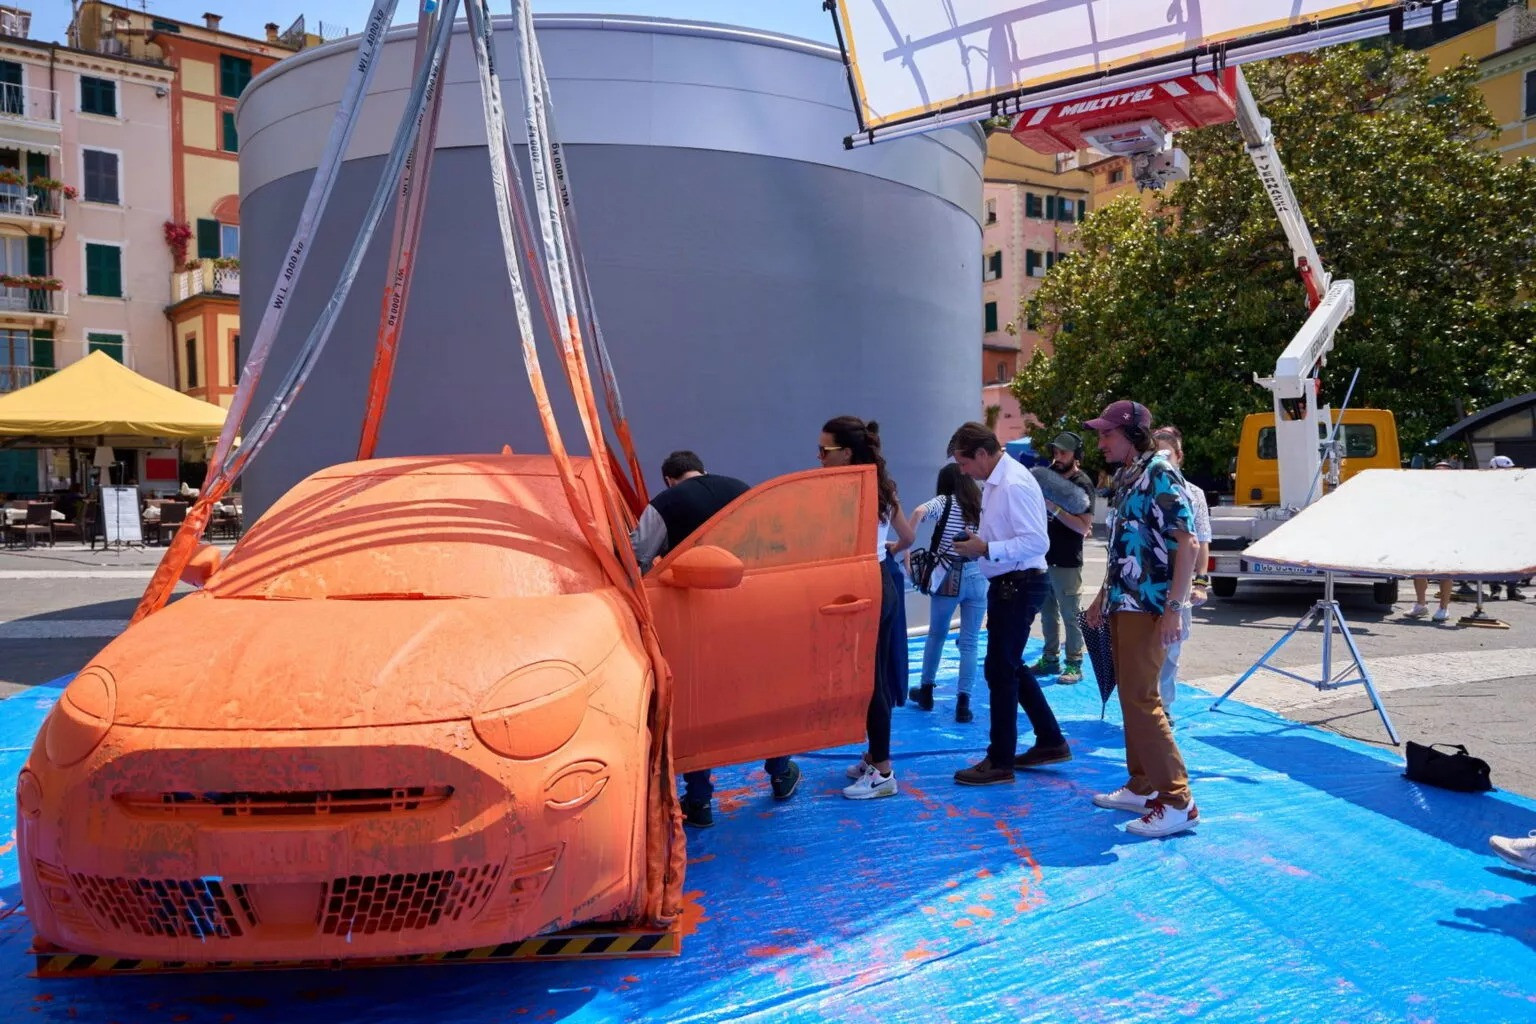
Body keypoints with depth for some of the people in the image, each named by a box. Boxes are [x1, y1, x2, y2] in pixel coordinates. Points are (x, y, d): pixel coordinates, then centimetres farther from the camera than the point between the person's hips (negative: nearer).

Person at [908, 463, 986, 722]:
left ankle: (926, 691, 29)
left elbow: (919, 512, -20)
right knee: (970, 642, 6)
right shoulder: (984, 505, 10)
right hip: (978, 578, 2)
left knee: (936, 635, 17)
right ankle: (963, 703, 1)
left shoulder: (944, 502, -1)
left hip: (948, 578, -2)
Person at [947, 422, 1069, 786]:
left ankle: (1000, 762, 11)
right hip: (1008, 584, 10)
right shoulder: (994, 482, 9)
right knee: (1012, 666, 19)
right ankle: (1051, 742, 32)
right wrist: (978, 544, 3)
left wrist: (986, 549, -25)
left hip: (1019, 585, -10)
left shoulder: (1014, 484, -21)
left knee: (1000, 670, -1)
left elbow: (1037, 542, -26)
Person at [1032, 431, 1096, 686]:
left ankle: (1074, 665, 6)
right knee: (1047, 612, 13)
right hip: (1044, 558, 7)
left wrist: (1054, 508, -24)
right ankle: (1050, 658, 22)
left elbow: (1084, 526, -18)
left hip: (1067, 562, -7)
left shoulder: (1082, 483, -11)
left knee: (1070, 615, -1)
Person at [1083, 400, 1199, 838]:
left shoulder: (1160, 474, -13)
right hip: (1124, 604, 9)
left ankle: (1177, 801, -3)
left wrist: (1174, 607, -24)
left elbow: (1186, 542, -19)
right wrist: (1102, 597, 24)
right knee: (1131, 697, 13)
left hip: (1148, 606, -9)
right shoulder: (1125, 478, 15)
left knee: (1141, 700, -10)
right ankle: (1142, 786, 23)